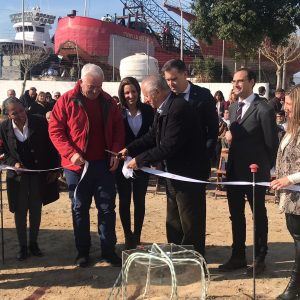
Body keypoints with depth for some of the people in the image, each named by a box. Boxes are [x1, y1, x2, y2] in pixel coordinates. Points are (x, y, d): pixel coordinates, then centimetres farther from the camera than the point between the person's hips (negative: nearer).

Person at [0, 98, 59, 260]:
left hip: (39, 174, 0)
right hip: (18, 175, 0)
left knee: (36, 210, 10)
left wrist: (53, 169, -5)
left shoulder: (40, 122, -12)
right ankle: (22, 246, 21)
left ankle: (34, 243, 27)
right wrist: (13, 163, -16)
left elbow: (50, 146, -4)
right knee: (20, 211, 6)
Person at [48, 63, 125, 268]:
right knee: (80, 209, 9)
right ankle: (83, 251, 23)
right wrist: (70, 153, -19)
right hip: (77, 165, -2)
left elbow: (118, 128, 9)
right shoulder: (66, 101, -6)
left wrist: (116, 152, -4)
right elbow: (55, 130, -7)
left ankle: (109, 250, 19)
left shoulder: (108, 101, 3)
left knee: (107, 208, 6)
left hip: (104, 164, 2)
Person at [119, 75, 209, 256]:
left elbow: (169, 146, -27)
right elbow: (152, 136, 11)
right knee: (173, 225, 19)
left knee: (190, 226, 2)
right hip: (174, 173, 10)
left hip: (189, 174, -10)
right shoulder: (162, 109, 5)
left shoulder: (179, 108, -23)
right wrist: (130, 149, -2)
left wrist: (140, 160, -20)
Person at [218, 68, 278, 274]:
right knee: (236, 215, 14)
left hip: (255, 172, -7)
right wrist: (229, 134, -5)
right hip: (234, 170, 7)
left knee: (259, 215, 9)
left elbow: (272, 143, -11)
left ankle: (260, 259, 23)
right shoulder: (233, 107, 9)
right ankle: (238, 257, 28)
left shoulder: (264, 110, -15)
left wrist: (267, 168, -4)